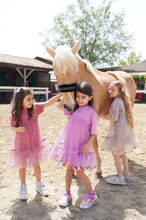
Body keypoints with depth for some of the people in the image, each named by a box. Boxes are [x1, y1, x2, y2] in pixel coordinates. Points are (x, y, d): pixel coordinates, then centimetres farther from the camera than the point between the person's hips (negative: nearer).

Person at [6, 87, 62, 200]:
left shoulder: (35, 108, -10)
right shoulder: (15, 114, -13)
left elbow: (49, 103, -14)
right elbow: (12, 126, 0)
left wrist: (61, 94, -22)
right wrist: (18, 129, -22)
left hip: (35, 142, 2)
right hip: (22, 144, -2)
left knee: (36, 164, 17)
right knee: (22, 166, 11)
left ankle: (39, 184, 36)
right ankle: (23, 187, 31)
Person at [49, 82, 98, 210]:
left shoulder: (92, 112, -9)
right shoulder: (74, 108, 5)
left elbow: (93, 132, -8)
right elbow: (59, 105, 16)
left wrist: (88, 144, -19)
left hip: (81, 146, -4)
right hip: (68, 143, 5)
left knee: (80, 173, 3)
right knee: (69, 169, 15)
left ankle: (92, 196, 23)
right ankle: (67, 194, 32)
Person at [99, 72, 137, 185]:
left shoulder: (116, 102, -19)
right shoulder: (123, 98, 6)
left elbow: (114, 118, -24)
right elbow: (121, 83, 22)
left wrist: (101, 115, -16)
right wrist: (114, 74, 30)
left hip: (118, 131, -9)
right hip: (126, 130, 9)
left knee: (115, 153, 2)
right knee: (122, 153, 19)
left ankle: (120, 178, 10)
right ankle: (127, 175, 28)